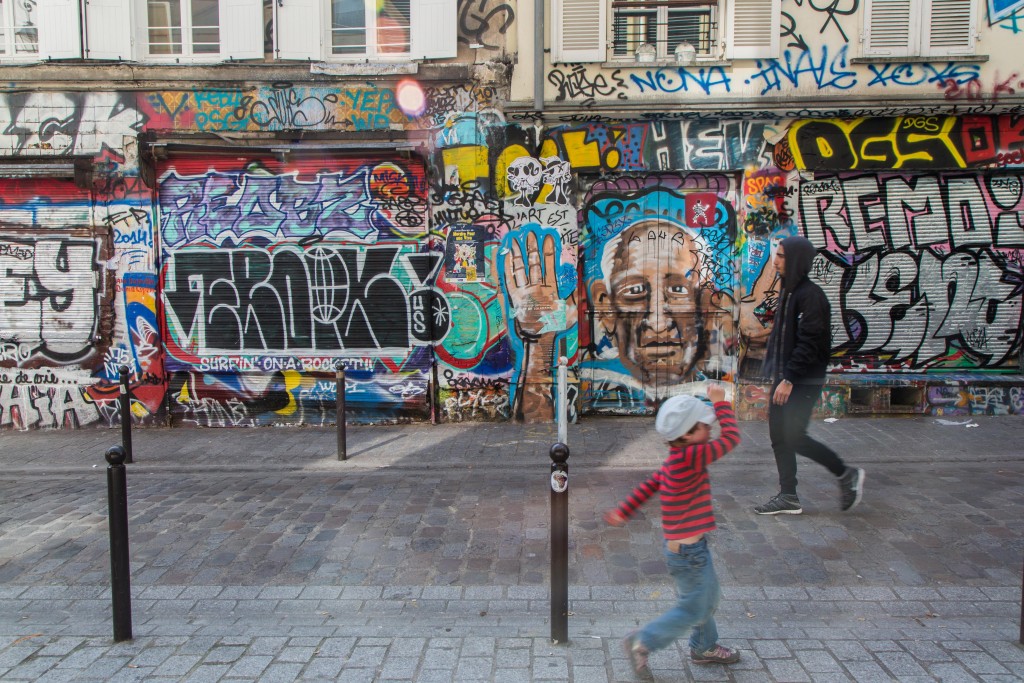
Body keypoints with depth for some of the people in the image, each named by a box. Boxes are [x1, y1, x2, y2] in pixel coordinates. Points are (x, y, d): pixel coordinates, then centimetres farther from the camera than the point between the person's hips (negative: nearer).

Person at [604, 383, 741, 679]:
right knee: (692, 610, 4)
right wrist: (720, 403, -14)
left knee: (709, 598, 25)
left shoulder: (678, 458, 3)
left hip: (692, 547, 10)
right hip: (687, 551, -10)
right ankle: (641, 643, 15)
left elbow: (650, 483, 10)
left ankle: (704, 647, 44)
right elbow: (730, 439, -24)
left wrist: (623, 511, 17)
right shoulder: (689, 457, -27)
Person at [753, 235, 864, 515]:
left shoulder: (810, 295, -16)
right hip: (785, 378, 9)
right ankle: (788, 497, 18)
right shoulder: (788, 292, 13)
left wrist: (789, 379, -23)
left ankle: (846, 474, 12)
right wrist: (777, 373, 15)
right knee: (779, 437, 9)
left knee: (794, 437, -7)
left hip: (804, 382, -9)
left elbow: (809, 343, -22)